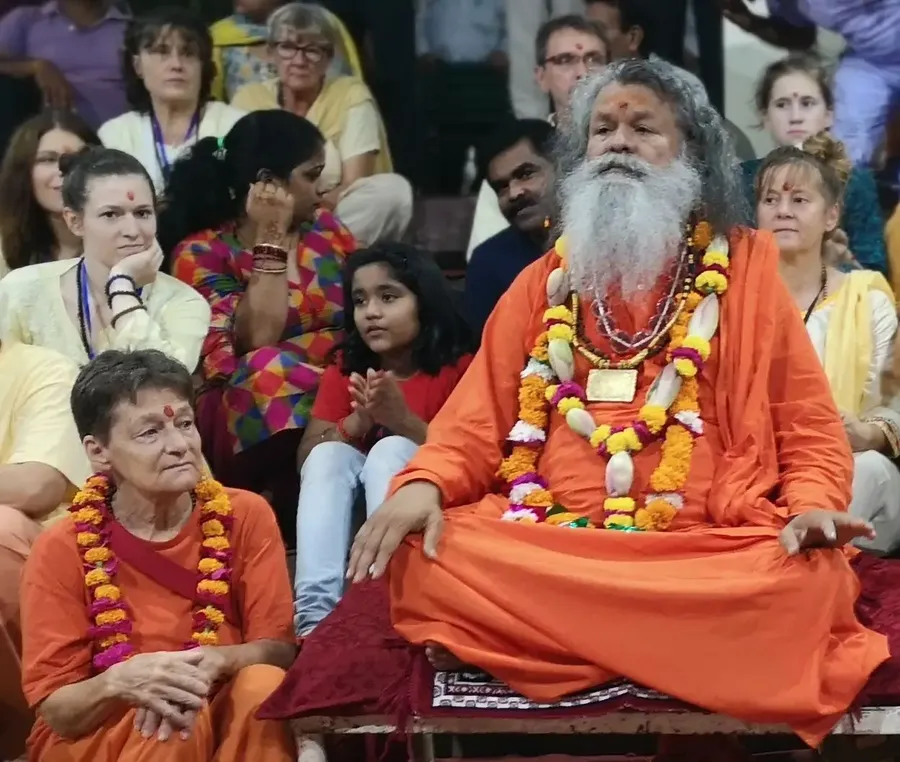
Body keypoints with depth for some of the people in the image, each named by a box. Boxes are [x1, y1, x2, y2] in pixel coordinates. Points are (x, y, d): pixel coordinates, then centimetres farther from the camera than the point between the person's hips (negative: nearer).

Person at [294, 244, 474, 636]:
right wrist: (357, 422, -20)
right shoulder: (345, 370, 7)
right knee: (328, 455, -25)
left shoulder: (458, 368, -5)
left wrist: (404, 420, -28)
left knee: (394, 449, -29)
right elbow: (307, 458, 0)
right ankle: (315, 611, -42)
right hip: (351, 509, 4)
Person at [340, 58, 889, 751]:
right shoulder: (544, 282, 19)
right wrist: (425, 484, -8)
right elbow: (479, 418, 13)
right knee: (428, 562, -28)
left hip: (712, 552, -1)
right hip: (545, 547, 1)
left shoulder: (745, 272, 13)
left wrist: (814, 508, -12)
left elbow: (811, 429, 10)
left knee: (808, 582, -33)